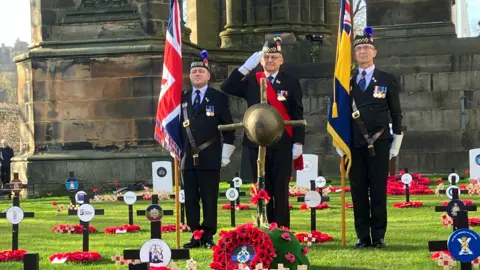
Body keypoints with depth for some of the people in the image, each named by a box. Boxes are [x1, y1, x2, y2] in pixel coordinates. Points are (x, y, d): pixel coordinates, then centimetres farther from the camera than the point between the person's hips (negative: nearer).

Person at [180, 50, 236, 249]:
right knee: (190, 200, 4)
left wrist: (225, 155, -3)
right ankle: (195, 235, 9)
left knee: (209, 200, -2)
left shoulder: (219, 98, 3)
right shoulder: (182, 99, 12)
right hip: (187, 158, 3)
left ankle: (208, 236, 3)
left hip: (210, 159, -3)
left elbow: (228, 127, 2)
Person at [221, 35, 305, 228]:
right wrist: (246, 67, -9)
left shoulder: (291, 81, 4)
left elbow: (298, 114, 1)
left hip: (282, 144, -2)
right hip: (257, 143, 2)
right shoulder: (251, 81, 9)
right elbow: (227, 88, -4)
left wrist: (298, 142, -7)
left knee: (281, 191, -1)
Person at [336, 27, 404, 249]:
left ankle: (379, 236, 4)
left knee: (378, 192, -1)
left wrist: (395, 145, 3)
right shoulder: (346, 81, 10)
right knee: (358, 193, 1)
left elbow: (396, 114, 8)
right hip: (354, 145, 2)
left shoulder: (387, 80, 7)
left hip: (379, 144, -2)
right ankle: (363, 237, 6)